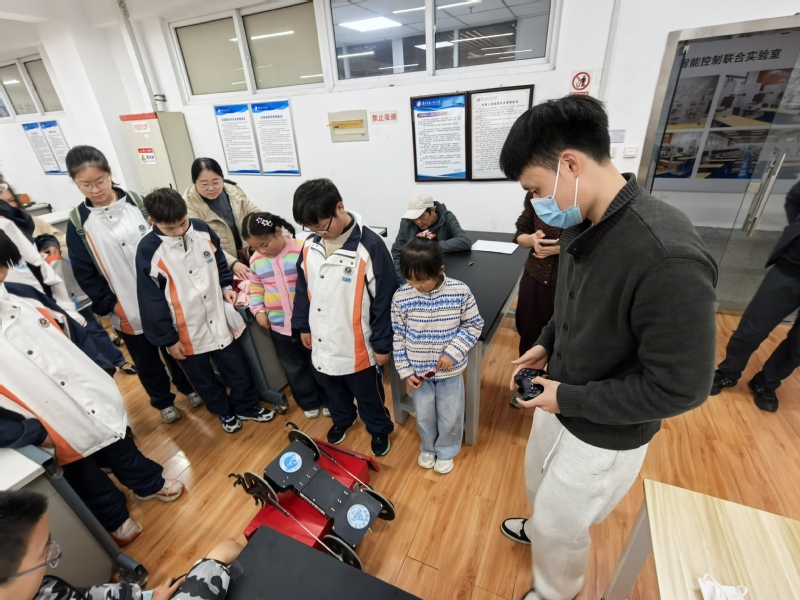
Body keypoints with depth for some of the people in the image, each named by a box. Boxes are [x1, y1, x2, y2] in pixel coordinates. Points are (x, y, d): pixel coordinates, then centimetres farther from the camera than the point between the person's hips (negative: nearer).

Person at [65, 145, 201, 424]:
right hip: (128, 310, 0)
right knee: (146, 360, 17)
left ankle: (189, 387, 42)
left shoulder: (136, 203, -4)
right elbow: (85, 275, -2)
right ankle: (163, 401, 39)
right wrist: (109, 306, -9)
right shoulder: (78, 223, -5)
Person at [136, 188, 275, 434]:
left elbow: (219, 260, 13)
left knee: (237, 368, 16)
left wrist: (227, 285, 0)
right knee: (203, 378, 18)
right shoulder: (148, 251, -18)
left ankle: (246, 406, 39)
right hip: (186, 331, -2)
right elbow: (152, 301, -12)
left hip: (218, 319, 3)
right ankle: (224, 411, 43)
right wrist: (168, 339, -8)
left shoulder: (202, 230, -7)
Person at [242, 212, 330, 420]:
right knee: (294, 367, 19)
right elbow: (255, 287, 12)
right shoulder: (256, 260, 0)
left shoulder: (303, 251, -17)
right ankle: (309, 402, 39)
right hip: (279, 325, 5)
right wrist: (258, 310, -1)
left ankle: (328, 400, 36)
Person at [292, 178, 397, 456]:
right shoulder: (310, 245, -5)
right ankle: (341, 419, 56)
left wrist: (382, 344, -11)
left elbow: (385, 299, -17)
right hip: (323, 341, 5)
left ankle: (380, 430, 45)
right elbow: (302, 288, 9)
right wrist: (303, 325, 13)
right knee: (333, 389, 28)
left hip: (358, 344, -5)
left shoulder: (370, 246, -23)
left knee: (368, 394, 17)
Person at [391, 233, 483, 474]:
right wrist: (405, 370, -6)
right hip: (419, 371, 1)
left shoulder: (460, 292, -18)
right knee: (424, 415, 21)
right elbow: (398, 336, -6)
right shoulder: (401, 296, -15)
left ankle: (446, 451, 47)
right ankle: (428, 447, 51)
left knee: (449, 416, 18)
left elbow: (474, 326, -8)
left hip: (450, 370, -1)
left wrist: (453, 352, -19)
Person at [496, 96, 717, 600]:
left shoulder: (668, 257, -34)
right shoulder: (583, 227, -7)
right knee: (543, 486, 33)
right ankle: (542, 527, 65)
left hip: (604, 433, -7)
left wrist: (570, 399, -21)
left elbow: (681, 387, -27)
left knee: (560, 525, 19)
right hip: (561, 403, 8)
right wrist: (546, 344, -1)